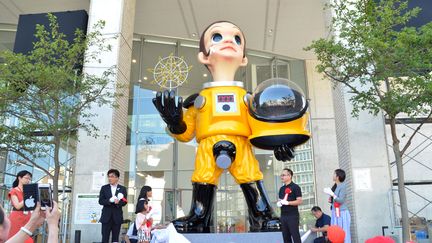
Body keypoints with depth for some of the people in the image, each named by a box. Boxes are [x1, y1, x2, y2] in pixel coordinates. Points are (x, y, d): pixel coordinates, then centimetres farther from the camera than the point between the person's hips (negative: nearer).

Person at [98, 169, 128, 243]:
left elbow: (124, 201, -2)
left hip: (117, 216, 0)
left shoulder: (122, 189, 6)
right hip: (106, 216, 0)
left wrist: (118, 202, -23)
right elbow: (100, 201, -1)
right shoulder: (104, 188, 8)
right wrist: (109, 200, -18)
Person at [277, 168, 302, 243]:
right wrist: (279, 203, 1)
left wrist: (287, 203, -20)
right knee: (286, 237, 9)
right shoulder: (281, 188, 16)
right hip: (283, 215, 7)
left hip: (293, 215, -7)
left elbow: (299, 201, -12)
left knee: (295, 236, -5)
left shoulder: (295, 187, -5)